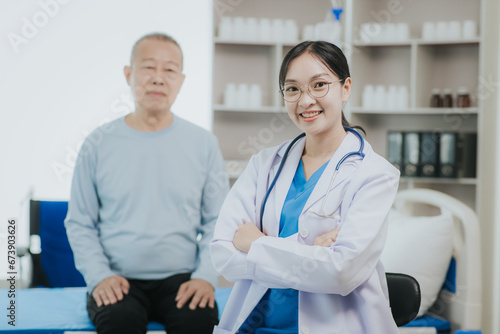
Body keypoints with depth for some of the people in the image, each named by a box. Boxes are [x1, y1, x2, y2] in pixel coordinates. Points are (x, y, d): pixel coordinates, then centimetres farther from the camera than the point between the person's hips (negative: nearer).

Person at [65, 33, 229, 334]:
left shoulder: (204, 144, 6)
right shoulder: (99, 145, 4)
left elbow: (217, 222, 7)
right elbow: (80, 224, 7)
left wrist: (206, 276, -7)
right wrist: (99, 275, -7)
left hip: (181, 278, 1)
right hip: (118, 281, 0)